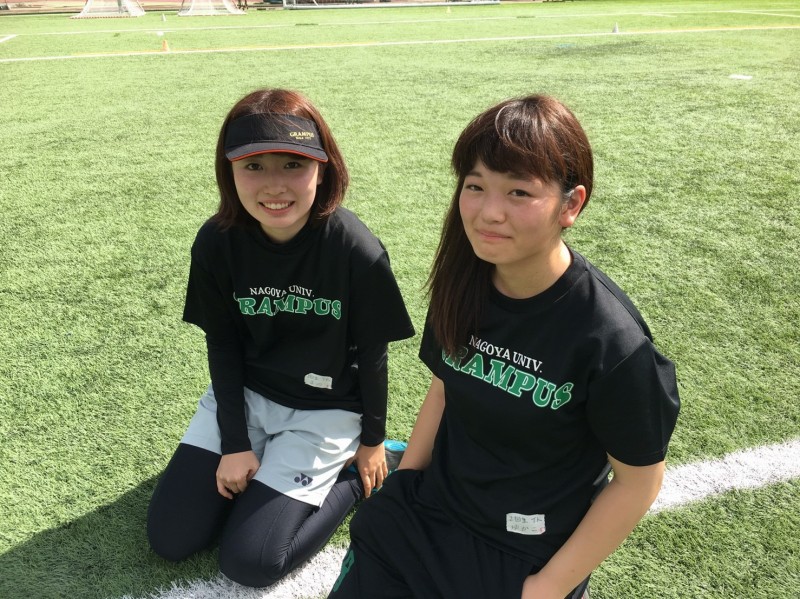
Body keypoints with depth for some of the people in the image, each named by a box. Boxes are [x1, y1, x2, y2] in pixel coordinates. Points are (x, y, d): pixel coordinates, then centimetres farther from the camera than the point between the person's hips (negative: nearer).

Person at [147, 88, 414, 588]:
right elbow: (223, 344, -4)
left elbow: (372, 352, -11)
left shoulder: (358, 252, -24)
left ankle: (352, 477, 12)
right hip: (244, 392, 4)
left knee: (250, 561, -7)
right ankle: (261, 458, 22)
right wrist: (234, 442, -6)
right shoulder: (217, 243, -15)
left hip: (325, 408, -3)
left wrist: (372, 441, 1)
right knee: (170, 537, 3)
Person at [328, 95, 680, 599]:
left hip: (523, 557, -4)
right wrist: (403, 482, 3)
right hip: (426, 510, 4)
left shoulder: (611, 341, -25)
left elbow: (638, 481, -14)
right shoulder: (464, 283, -10)